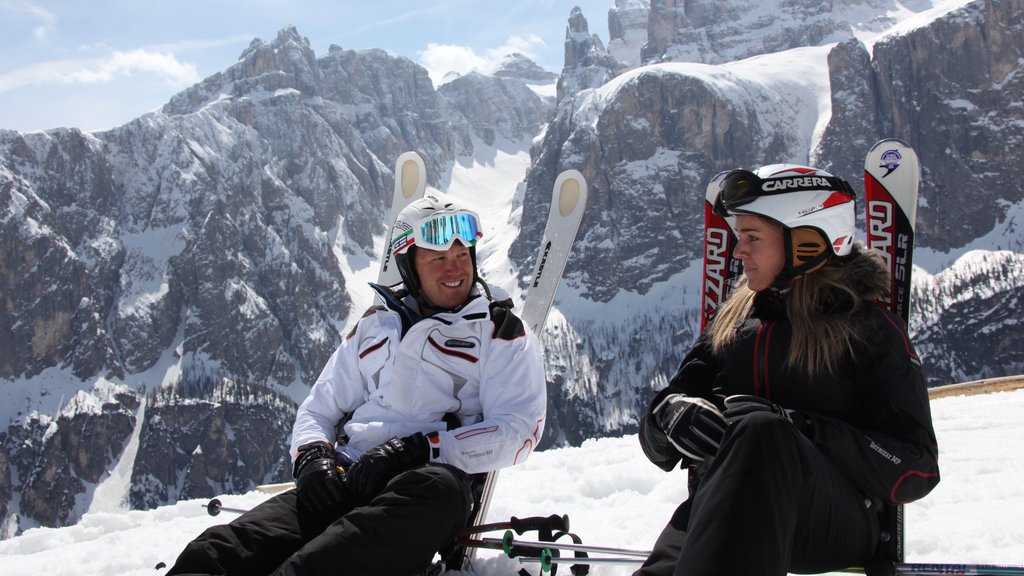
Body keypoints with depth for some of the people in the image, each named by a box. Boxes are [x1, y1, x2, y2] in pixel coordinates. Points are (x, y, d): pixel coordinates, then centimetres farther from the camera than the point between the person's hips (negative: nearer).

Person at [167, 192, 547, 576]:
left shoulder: (502, 333, 11)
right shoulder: (376, 325, 24)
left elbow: (518, 430, -2)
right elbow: (319, 410, 28)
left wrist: (417, 449, -15)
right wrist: (312, 456, 2)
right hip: (343, 482, 4)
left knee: (439, 488, -44)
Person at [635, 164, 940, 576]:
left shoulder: (869, 328, 6)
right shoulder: (734, 321, 21)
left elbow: (918, 469, -2)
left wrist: (803, 432, -17)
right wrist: (674, 415, -10)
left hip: (838, 525, -3)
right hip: (721, 515, 4)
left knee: (762, 433, -38)